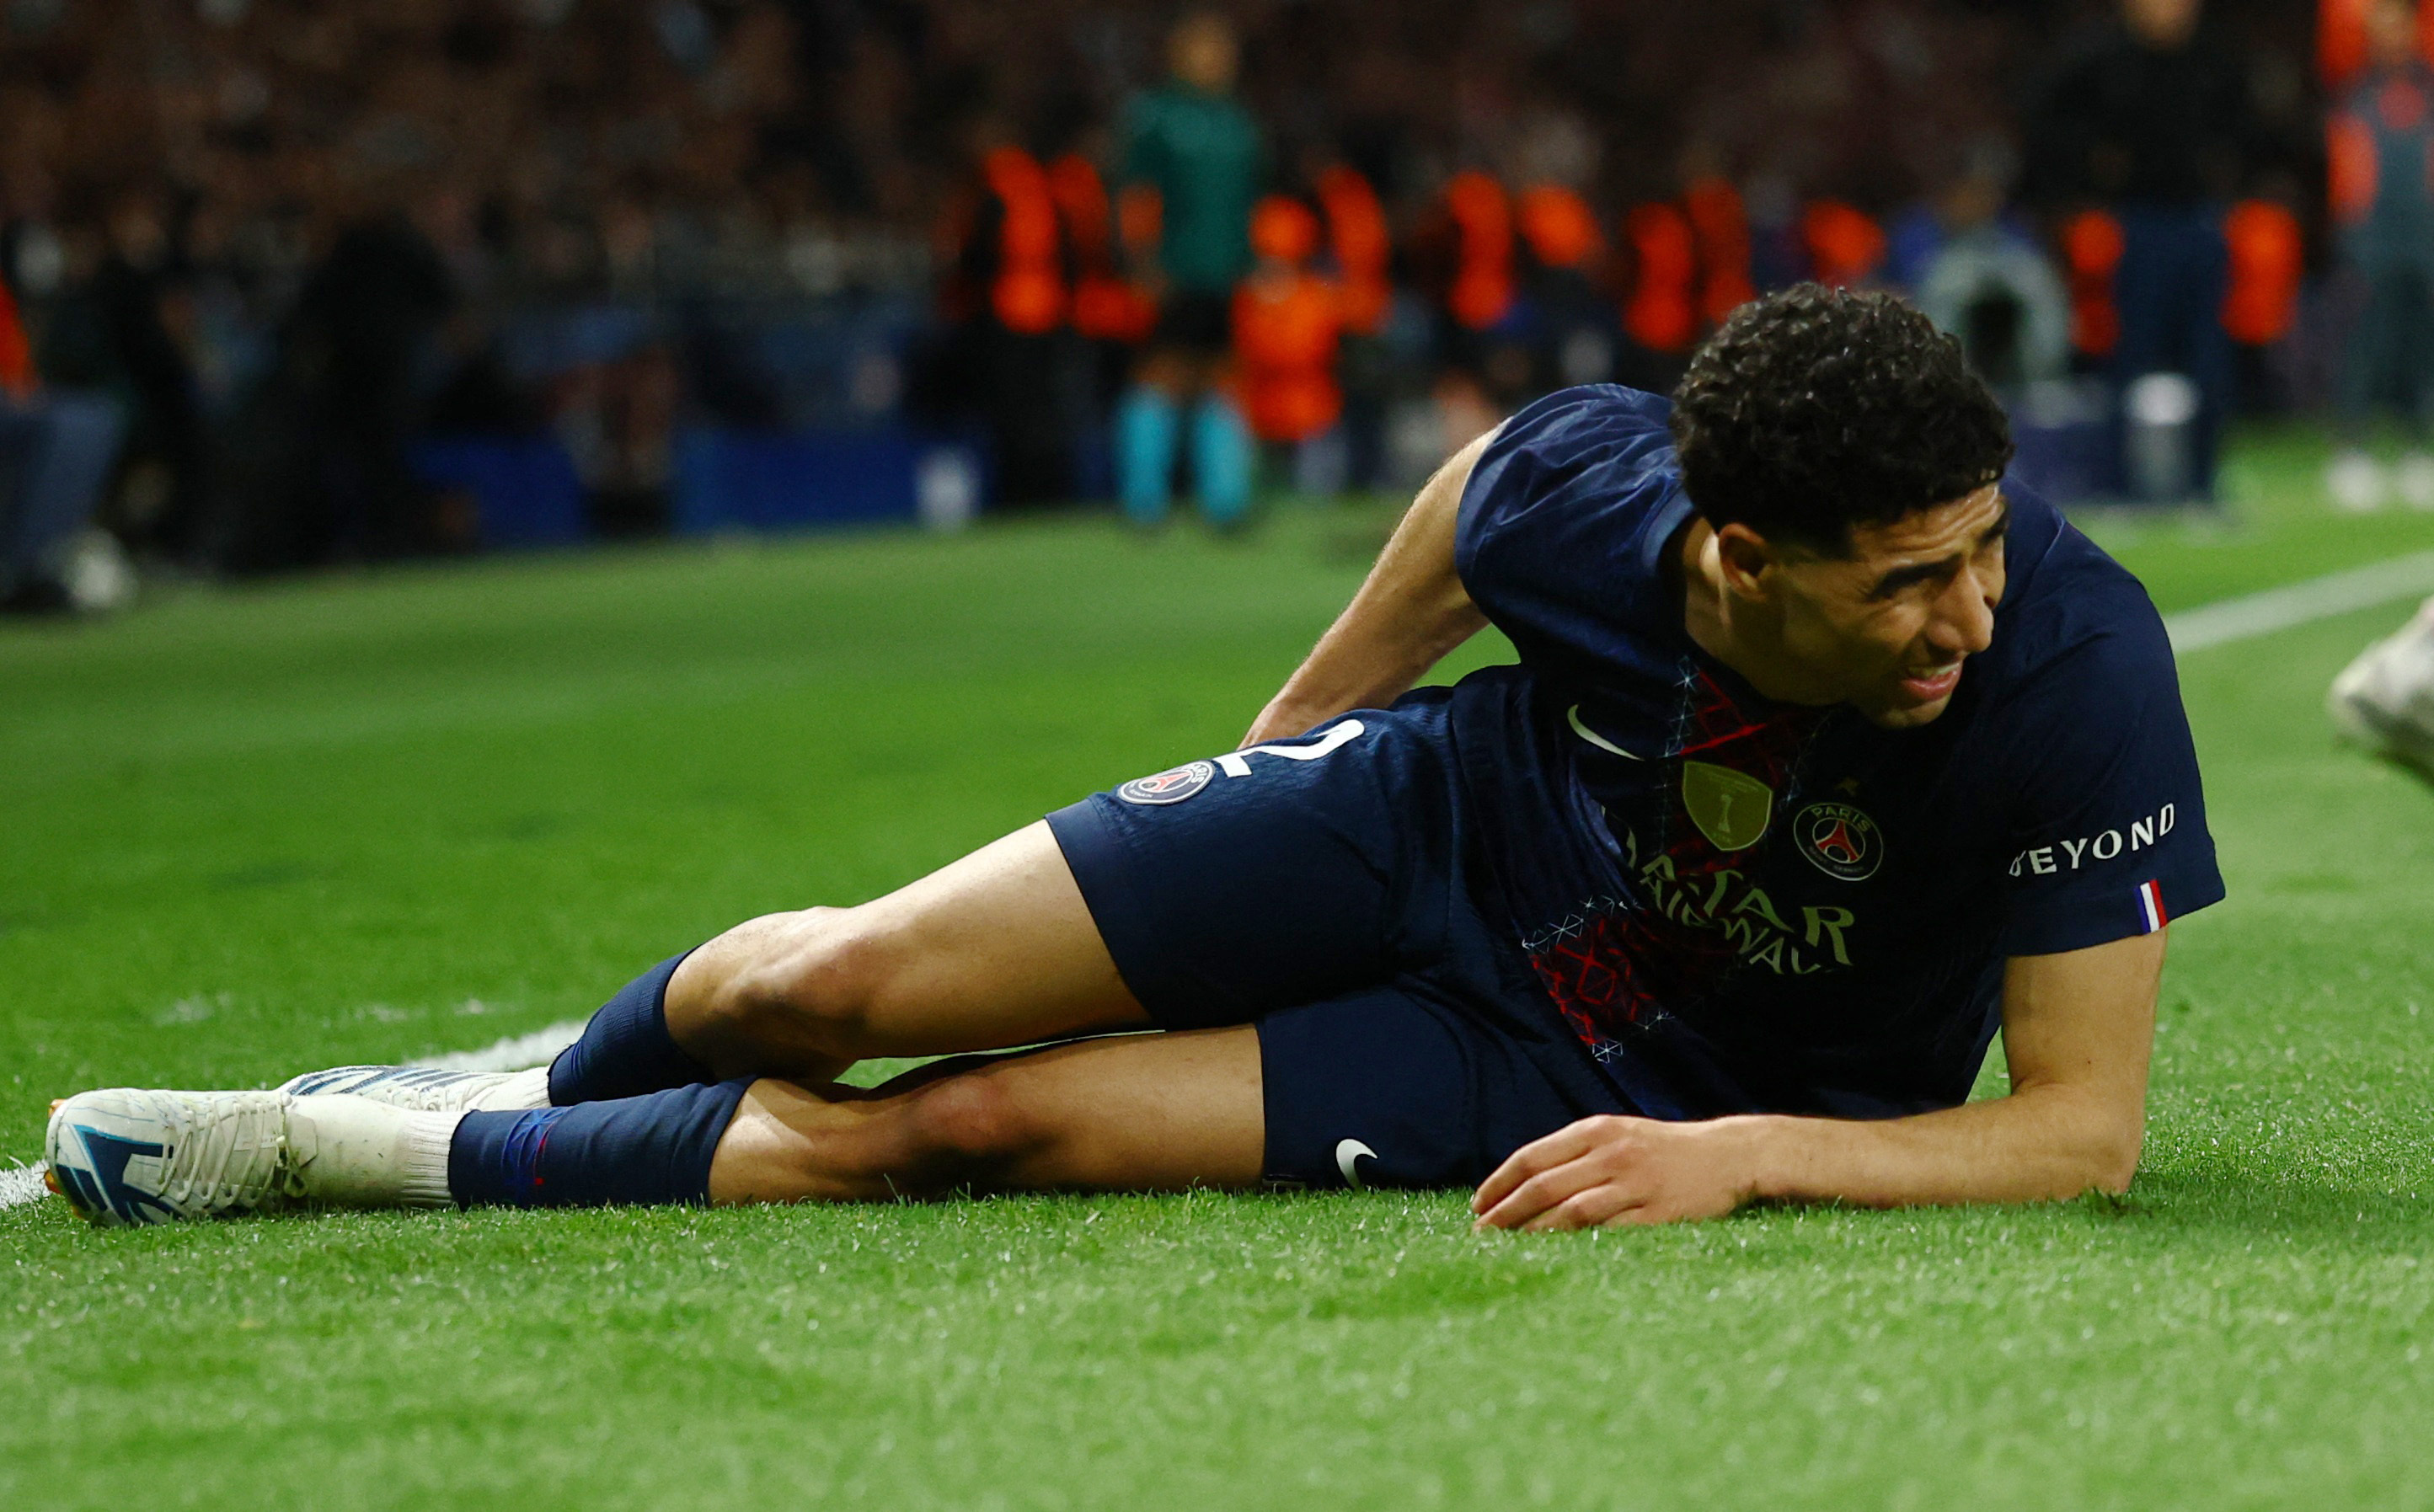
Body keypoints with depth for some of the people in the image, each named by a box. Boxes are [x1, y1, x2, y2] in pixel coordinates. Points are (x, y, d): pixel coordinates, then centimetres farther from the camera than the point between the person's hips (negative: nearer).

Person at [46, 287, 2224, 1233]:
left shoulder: (2068, 669, -34)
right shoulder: (1583, 479, -25)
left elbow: (2087, 1119, -27)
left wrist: (1735, 1154, -39)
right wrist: (1275, 752, 16)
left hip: (1601, 1073, -2)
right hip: (1455, 813, 2)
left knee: (964, 1123, -13)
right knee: (838, 981, -8)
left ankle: (357, 1155, 8)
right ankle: (525, 1084, 30)